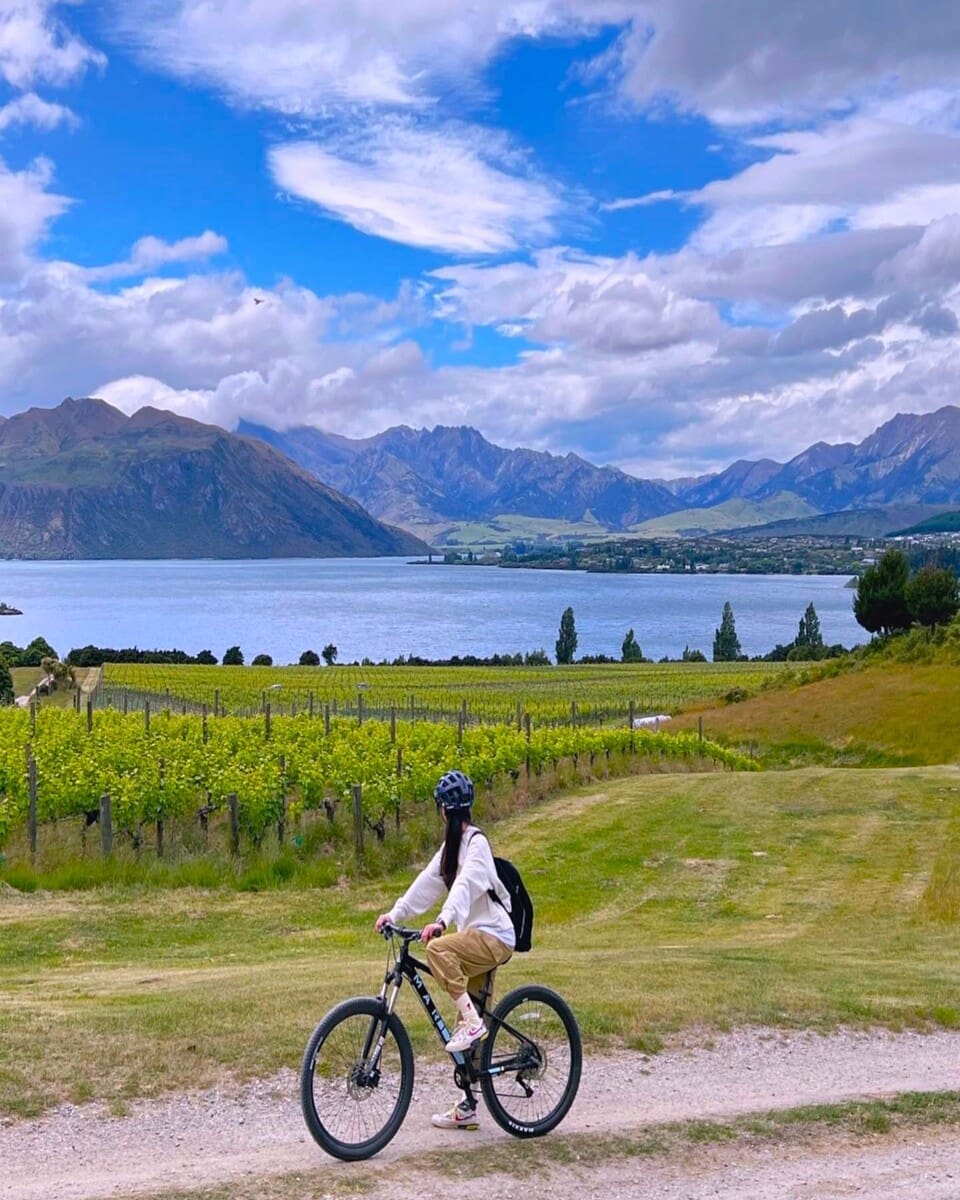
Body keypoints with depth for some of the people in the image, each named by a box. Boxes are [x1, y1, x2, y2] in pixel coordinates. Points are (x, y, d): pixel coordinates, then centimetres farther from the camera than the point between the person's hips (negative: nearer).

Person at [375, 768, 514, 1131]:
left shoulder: (477, 842, -14)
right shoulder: (453, 843, 14)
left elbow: (466, 884, -30)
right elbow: (428, 881, 9)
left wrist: (442, 921, -44)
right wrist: (394, 913, 0)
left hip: (494, 937, -9)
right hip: (476, 937, 9)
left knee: (438, 949, -33)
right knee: (468, 1033, 9)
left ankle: (472, 1020, -23)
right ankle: (468, 1107, 15)